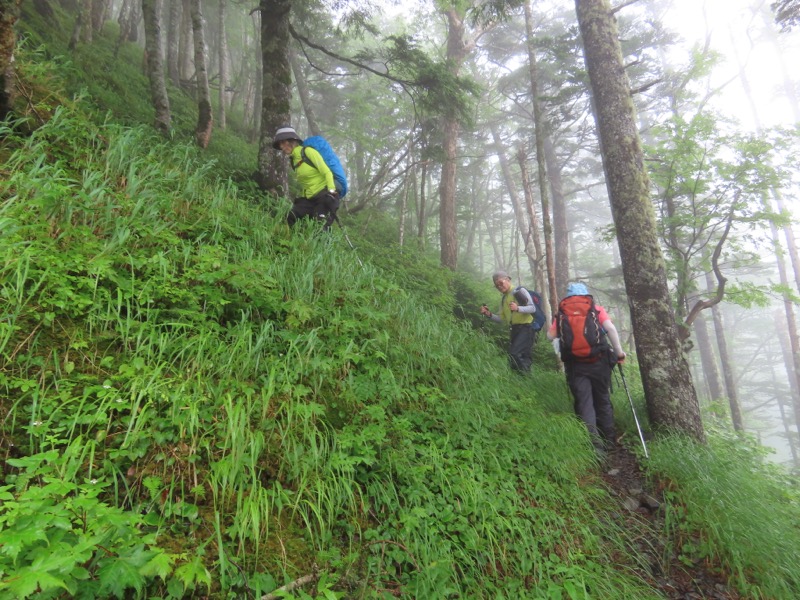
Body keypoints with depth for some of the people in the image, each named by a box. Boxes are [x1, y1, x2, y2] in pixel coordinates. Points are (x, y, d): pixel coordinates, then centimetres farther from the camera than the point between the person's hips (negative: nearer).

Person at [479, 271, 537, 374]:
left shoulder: (520, 291, -4)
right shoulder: (503, 299, 16)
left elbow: (533, 308, -11)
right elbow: (502, 319, 16)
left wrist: (518, 308, -28)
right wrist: (489, 315, 0)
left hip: (525, 328, -8)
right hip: (513, 330, 8)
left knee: (514, 355, -22)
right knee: (524, 359, 10)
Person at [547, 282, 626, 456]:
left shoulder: (561, 314, 6)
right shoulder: (597, 309, 6)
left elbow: (550, 335, 3)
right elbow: (610, 328, -9)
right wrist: (619, 351, -3)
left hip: (575, 365, -1)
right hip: (598, 362, 1)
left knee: (584, 404, 3)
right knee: (603, 400, 17)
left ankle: (595, 445, -5)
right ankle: (609, 440, 28)